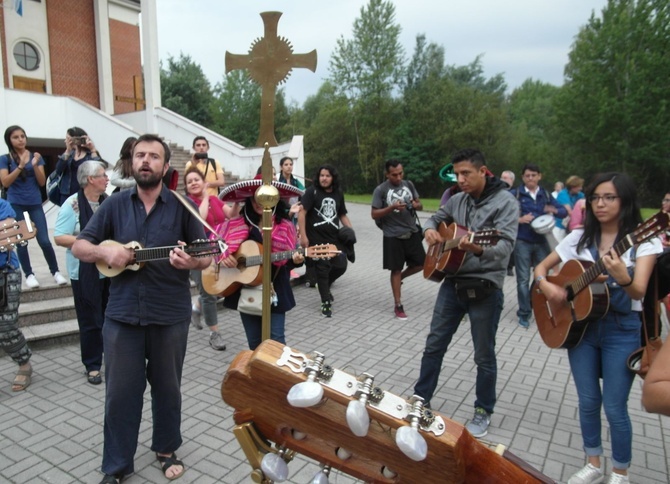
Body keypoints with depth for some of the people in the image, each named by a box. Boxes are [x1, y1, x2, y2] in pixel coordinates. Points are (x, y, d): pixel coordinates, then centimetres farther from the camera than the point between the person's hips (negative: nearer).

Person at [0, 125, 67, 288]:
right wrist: (21, 166, -20)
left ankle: (56, 272, 8)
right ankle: (29, 275, 13)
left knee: (44, 241, -4)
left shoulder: (35, 156, 5)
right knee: (21, 241, 3)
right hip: (15, 204, 0)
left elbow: (42, 182, 1)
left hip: (35, 203, 1)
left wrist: (35, 165, -15)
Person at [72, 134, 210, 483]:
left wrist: (192, 262, -23)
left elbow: (206, 257, 0)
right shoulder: (114, 204, 4)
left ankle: (167, 449, 35)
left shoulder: (182, 207, -2)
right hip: (122, 314, 1)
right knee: (120, 392, 9)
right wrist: (103, 251, -16)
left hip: (171, 315, -1)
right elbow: (78, 247, 6)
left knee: (167, 388, 14)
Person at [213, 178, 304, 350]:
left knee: (276, 340, -1)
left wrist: (296, 260, -25)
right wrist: (222, 255, -11)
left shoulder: (285, 226, -2)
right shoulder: (236, 224, 0)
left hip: (274, 290, -2)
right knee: (254, 341, 13)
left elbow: (290, 259, -3)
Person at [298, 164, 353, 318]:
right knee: (322, 269, 1)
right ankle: (326, 302, 14)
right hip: (316, 238, -5)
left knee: (341, 266, 3)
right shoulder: (312, 191, -5)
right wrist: (303, 236, -17)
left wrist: (351, 230, 5)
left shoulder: (338, 193, 11)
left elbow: (342, 215, 20)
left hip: (334, 237, 5)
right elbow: (302, 212, -10)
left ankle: (324, 285, 33)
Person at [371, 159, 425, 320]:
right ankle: (398, 305, 14)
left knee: (420, 263, 8)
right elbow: (374, 214, -10)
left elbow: (420, 205, 13)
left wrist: (415, 205, -12)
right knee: (396, 269, 3)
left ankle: (401, 277, 37)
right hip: (393, 236, -5)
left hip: (412, 232, 5)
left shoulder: (409, 184, 6)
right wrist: (392, 207, -24)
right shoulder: (380, 190, -9)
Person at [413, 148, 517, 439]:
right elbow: (437, 217, 23)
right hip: (453, 281, 6)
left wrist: (479, 250, -44)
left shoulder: (504, 201, -12)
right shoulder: (458, 199, 6)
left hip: (485, 286, -6)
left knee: (484, 355, 8)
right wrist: (429, 230, -2)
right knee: (434, 344, 13)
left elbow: (506, 245, -23)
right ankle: (421, 398, 29)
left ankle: (483, 412, 28)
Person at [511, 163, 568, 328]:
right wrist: (519, 220, -23)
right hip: (522, 242, -4)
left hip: (541, 241, 4)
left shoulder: (545, 195, 9)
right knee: (523, 279, 0)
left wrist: (554, 210, -10)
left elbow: (564, 211, 11)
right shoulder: (515, 194, -4)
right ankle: (524, 314, 11)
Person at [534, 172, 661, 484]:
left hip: (622, 331, -3)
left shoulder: (643, 240, -8)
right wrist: (546, 286, -14)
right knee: (588, 401, 12)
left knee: (614, 406, 3)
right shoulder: (580, 237, 2)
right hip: (580, 324, 3)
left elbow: (638, 291, -19)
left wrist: (622, 277, -41)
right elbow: (541, 267, 7)